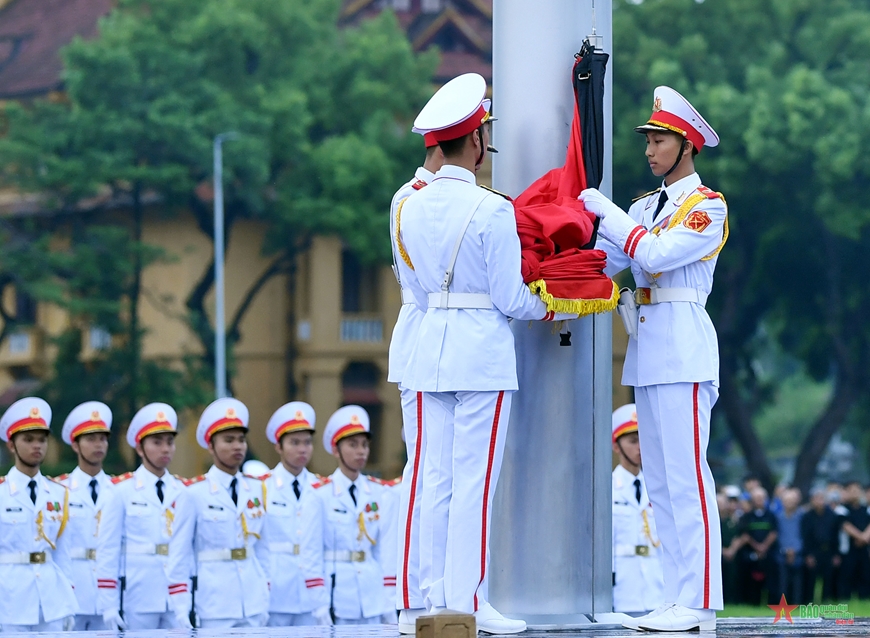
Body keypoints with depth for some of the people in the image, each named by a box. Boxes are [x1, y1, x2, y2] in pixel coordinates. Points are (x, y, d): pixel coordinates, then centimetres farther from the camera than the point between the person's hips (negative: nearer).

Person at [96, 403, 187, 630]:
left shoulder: (182, 492, 10)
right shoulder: (122, 491, -1)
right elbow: (107, 551, -3)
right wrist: (109, 605, -8)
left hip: (177, 601, 3)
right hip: (138, 601, -3)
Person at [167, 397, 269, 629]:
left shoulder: (257, 490, 9)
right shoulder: (194, 494, -5)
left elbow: (262, 549, 14)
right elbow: (179, 555, -4)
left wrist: (265, 601, 10)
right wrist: (182, 612, -8)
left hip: (253, 607, 4)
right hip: (214, 608, -4)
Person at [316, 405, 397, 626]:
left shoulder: (380, 495, 7)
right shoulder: (320, 495, -4)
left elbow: (387, 553, 6)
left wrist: (389, 609, 2)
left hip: (372, 602, 3)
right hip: (336, 597, -3)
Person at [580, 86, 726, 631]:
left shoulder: (708, 206, -5)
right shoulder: (645, 207, 18)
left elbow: (655, 253, -18)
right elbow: (598, 261, 10)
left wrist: (606, 211, -11)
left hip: (684, 347, -8)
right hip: (647, 349, 8)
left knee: (686, 475, -11)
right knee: (660, 481, 8)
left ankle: (699, 604, -11)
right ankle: (678, 600, 11)